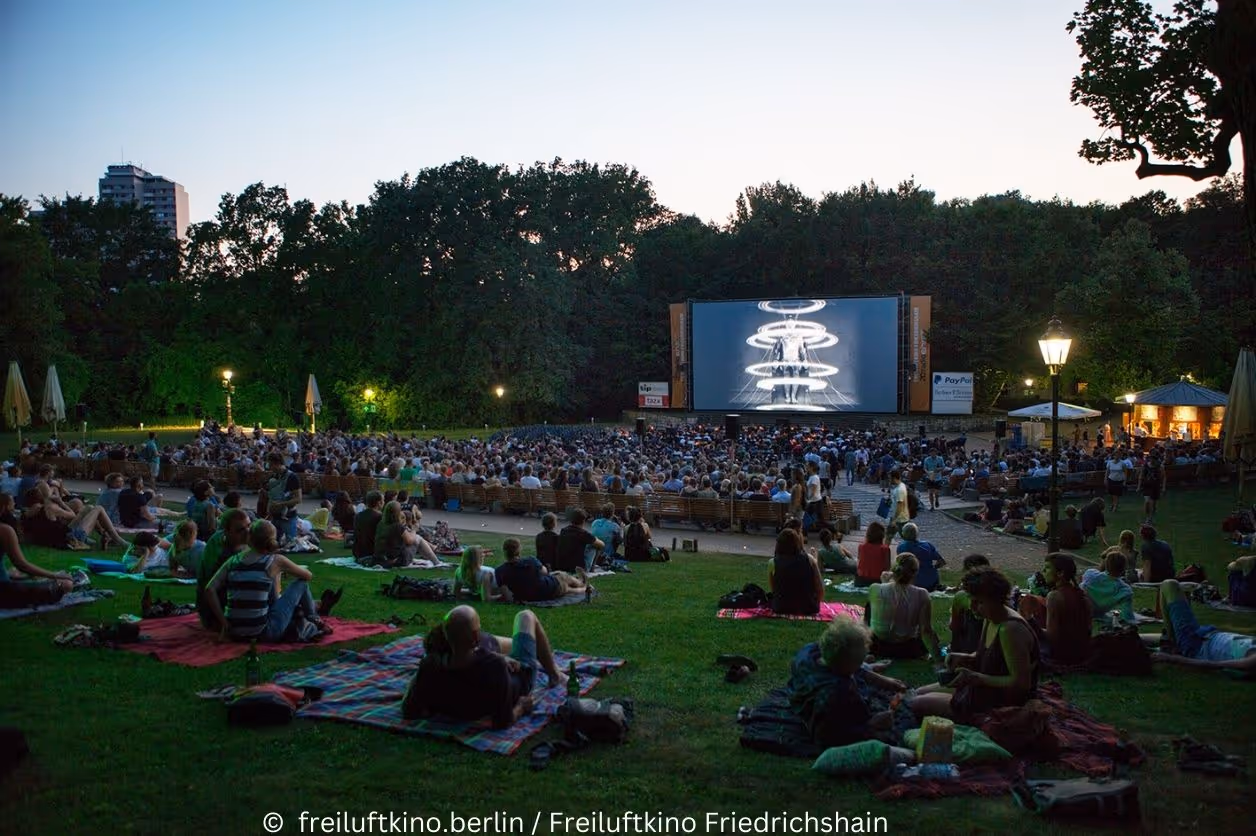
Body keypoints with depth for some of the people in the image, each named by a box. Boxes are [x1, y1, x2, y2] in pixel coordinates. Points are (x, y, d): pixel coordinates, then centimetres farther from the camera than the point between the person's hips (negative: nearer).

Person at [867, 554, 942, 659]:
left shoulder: (874, 589, -16)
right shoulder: (921, 595, -19)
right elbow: (926, 630, -18)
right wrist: (938, 656, -9)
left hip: (877, 648, -1)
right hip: (906, 652, 1)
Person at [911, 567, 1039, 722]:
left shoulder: (1010, 630, -28)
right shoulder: (990, 620, 2)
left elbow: (1021, 683, -29)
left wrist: (975, 677, -29)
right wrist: (966, 658, -5)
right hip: (982, 688, 10)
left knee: (916, 705, -6)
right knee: (918, 693, 14)